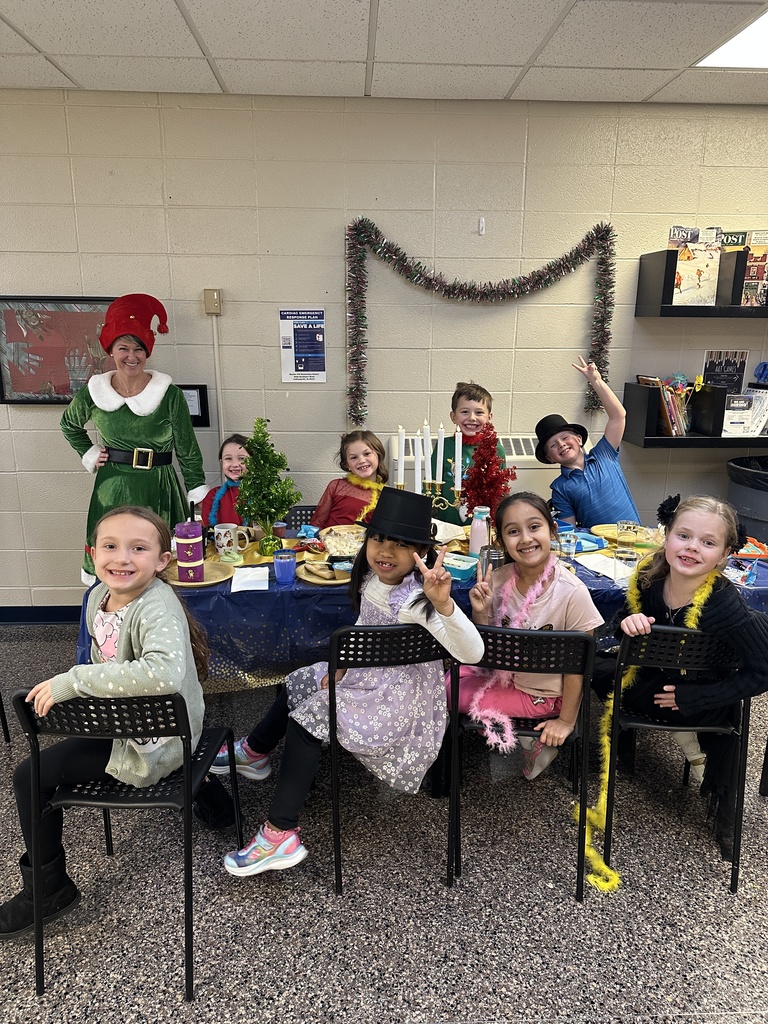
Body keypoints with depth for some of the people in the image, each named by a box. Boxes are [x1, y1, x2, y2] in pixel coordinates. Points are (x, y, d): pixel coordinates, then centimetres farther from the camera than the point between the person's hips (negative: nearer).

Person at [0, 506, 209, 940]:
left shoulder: (156, 607, -31)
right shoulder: (99, 597, -3)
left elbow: (164, 674, -49)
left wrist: (74, 681, -39)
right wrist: (73, 687, -2)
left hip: (154, 744, -9)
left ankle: (50, 889, 19)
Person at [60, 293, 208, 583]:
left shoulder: (169, 394, -8)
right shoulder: (94, 392, 1)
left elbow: (188, 449, -4)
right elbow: (69, 425, 23)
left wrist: (199, 497, -5)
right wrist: (89, 455, 10)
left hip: (158, 487, -2)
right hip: (112, 486, 2)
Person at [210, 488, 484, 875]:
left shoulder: (416, 601, -31)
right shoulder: (372, 578, -5)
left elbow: (472, 653, -44)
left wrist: (444, 603, -59)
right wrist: (340, 666, 2)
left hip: (398, 698, -9)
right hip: (367, 675, 9)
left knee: (307, 718, -14)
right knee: (295, 685, 17)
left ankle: (281, 836, 0)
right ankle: (253, 752, 45)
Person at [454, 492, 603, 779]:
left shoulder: (572, 593, -26)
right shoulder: (498, 580, -13)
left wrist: (566, 721, -8)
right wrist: (480, 613, -21)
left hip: (540, 693, -6)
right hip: (501, 672, 6)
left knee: (451, 693, -11)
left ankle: (530, 740, 9)